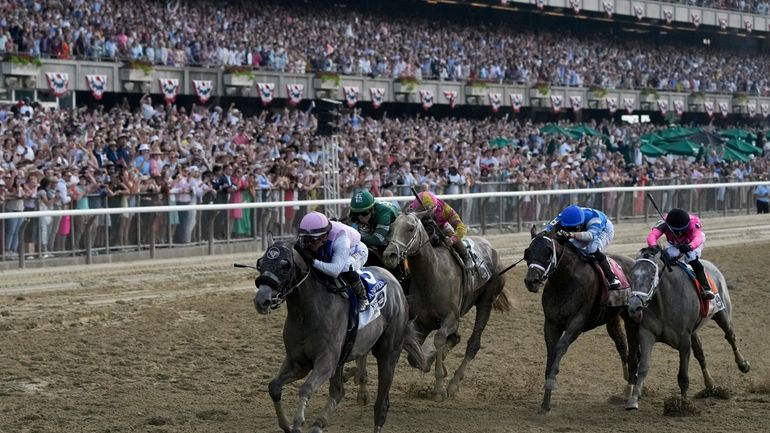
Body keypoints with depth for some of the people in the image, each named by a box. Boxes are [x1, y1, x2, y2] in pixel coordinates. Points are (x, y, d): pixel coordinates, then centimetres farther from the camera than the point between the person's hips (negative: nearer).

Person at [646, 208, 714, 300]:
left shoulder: (693, 223, -40)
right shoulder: (663, 223, -36)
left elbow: (698, 237, -57)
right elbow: (652, 235, -51)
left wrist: (690, 246, -80)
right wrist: (653, 246, -74)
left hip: (694, 243, -3)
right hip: (675, 244, 3)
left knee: (692, 260, -31)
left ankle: (706, 289, -22)